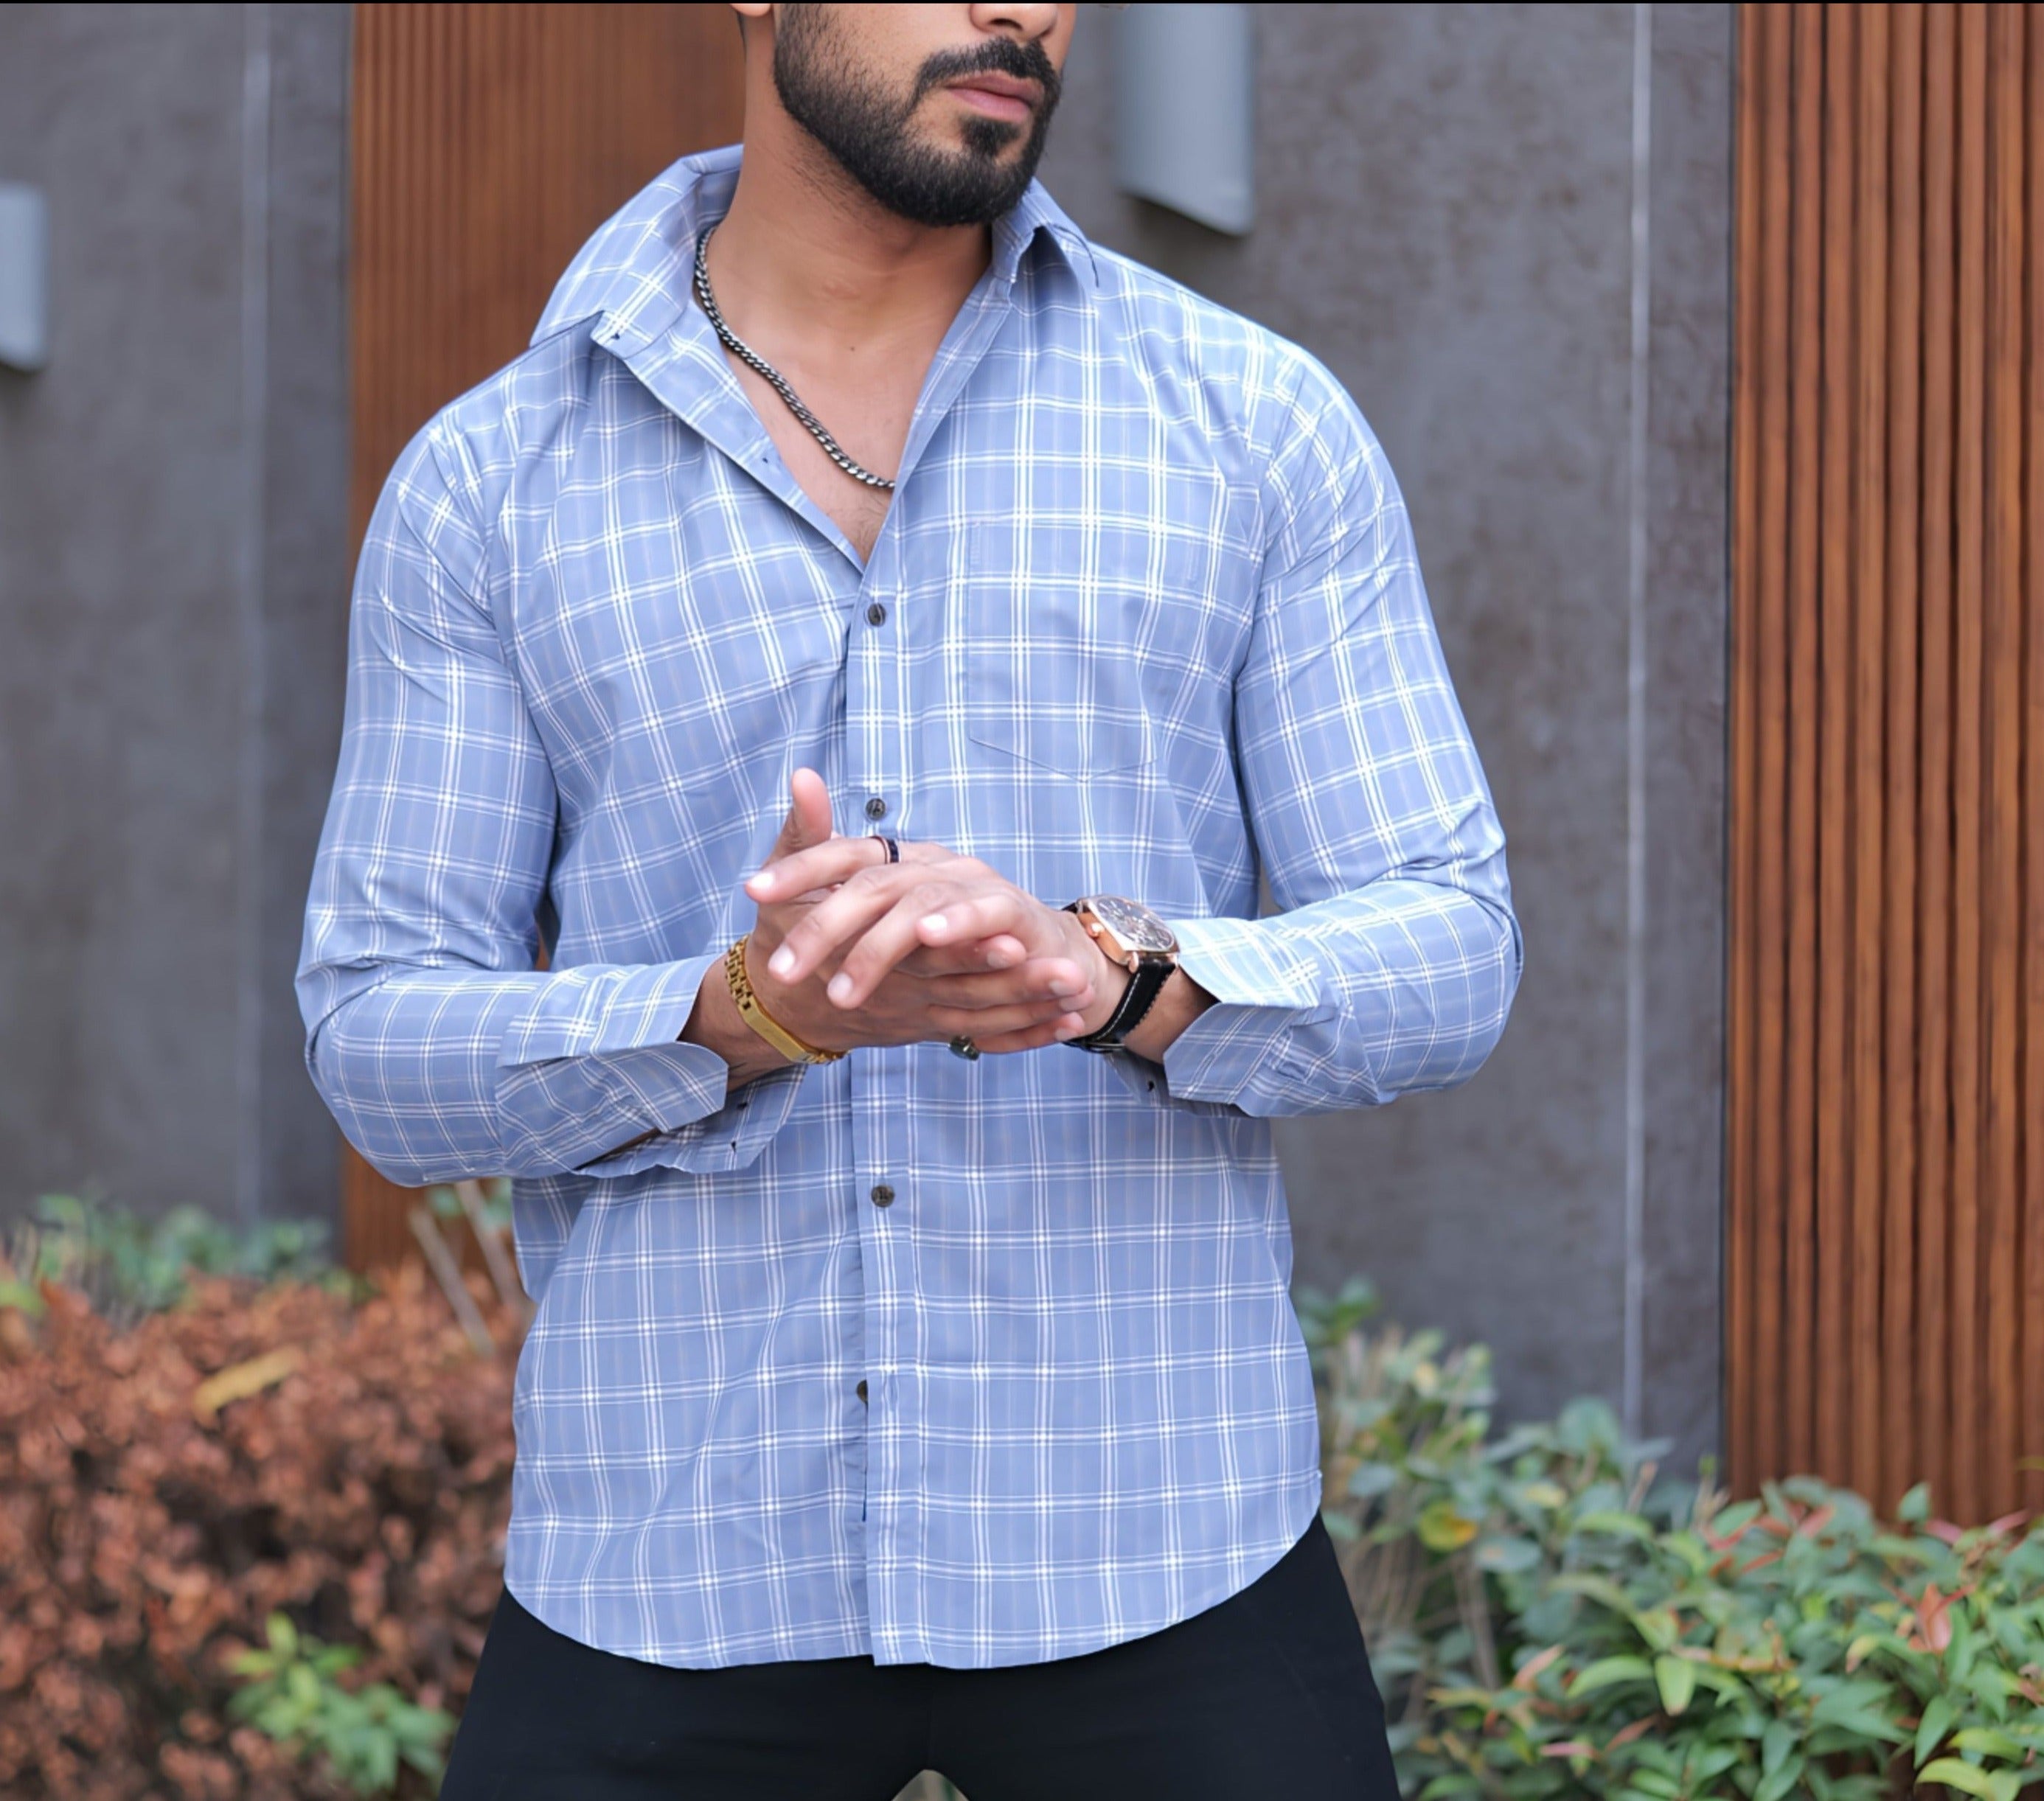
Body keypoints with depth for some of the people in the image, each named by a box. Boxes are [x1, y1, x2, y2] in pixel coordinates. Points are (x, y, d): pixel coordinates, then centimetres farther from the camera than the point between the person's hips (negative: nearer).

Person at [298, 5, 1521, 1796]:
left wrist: (1105, 974, -22)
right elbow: (381, 1046, 0)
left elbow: (1444, 953, -1)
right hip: (669, 1566, 0)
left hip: (1155, 1549, 0)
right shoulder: (484, 485, 4)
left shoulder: (1256, 424, 3)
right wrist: (752, 1015, -20)